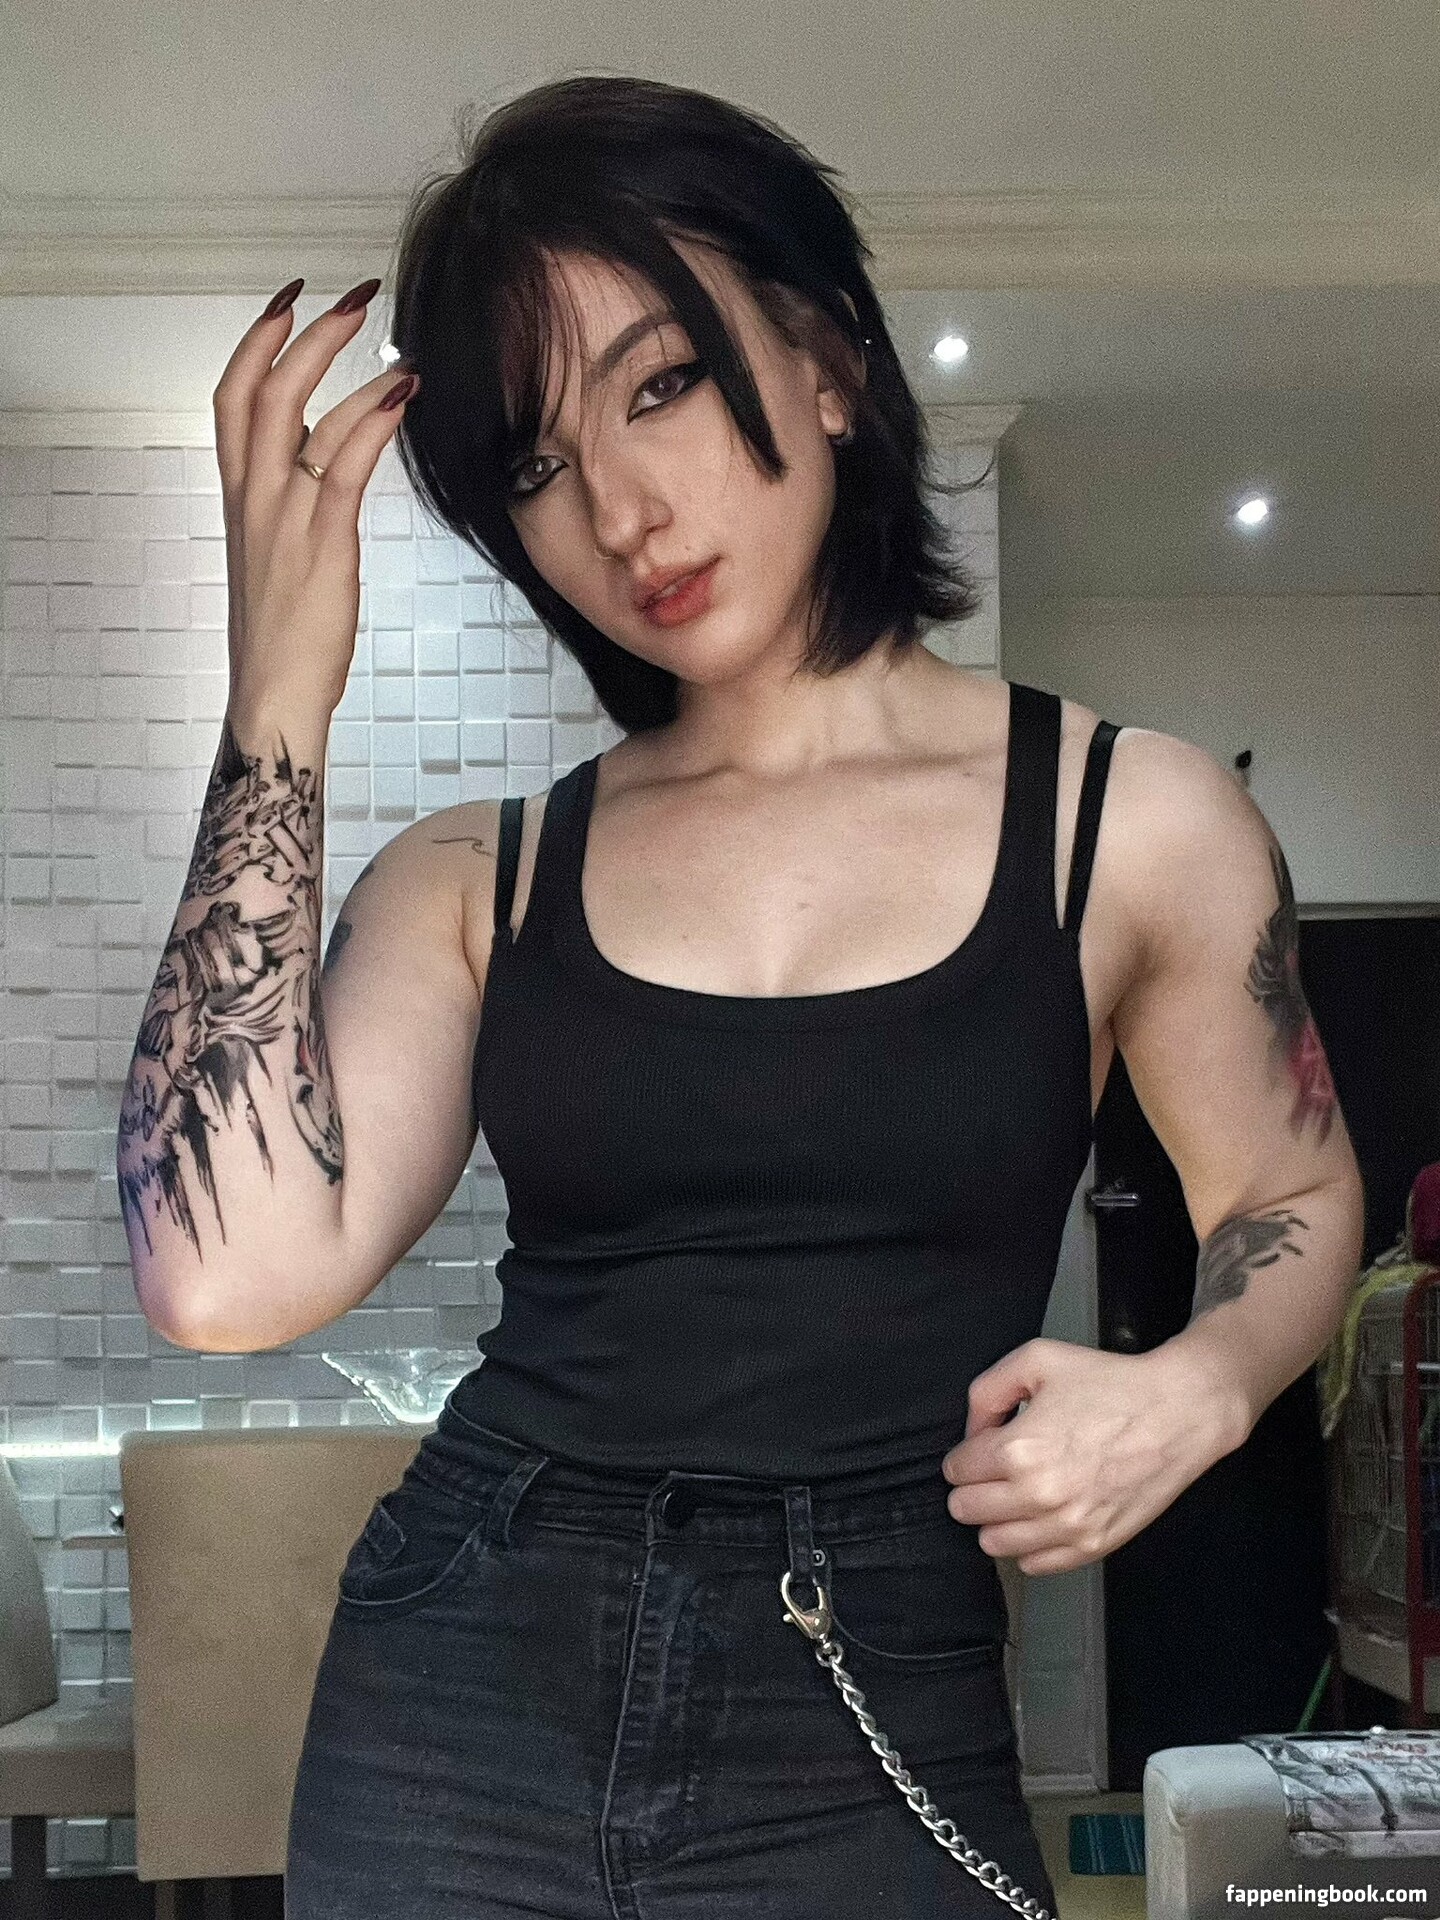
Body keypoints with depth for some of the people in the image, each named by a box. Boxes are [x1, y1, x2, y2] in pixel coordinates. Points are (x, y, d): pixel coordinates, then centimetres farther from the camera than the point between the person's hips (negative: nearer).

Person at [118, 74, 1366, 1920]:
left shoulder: (1138, 826, -2)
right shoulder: (473, 882, 1)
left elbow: (1292, 1198, 12)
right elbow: (229, 1274, -15)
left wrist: (1191, 1390, -11)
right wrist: (279, 695, -11)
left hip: (871, 1754, -1)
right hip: (462, 1697, 2)